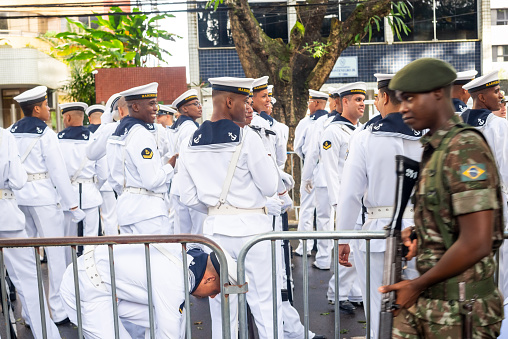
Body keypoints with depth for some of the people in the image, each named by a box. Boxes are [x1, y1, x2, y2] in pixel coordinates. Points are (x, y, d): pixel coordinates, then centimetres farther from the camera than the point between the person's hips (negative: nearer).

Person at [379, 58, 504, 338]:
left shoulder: (466, 149, -19)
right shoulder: (434, 149, 9)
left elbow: (476, 244, -25)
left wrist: (417, 285, -15)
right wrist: (419, 235, 3)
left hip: (459, 309, -8)